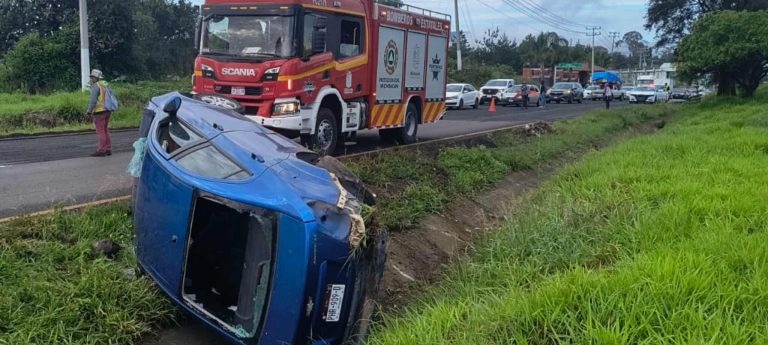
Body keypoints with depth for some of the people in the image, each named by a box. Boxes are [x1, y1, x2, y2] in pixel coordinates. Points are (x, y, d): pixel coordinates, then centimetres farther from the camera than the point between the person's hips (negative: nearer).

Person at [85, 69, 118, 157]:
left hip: (100, 110, -8)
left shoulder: (95, 86, -10)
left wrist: (89, 111, -11)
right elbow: (113, 97, 16)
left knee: (100, 131, -6)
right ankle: (108, 149, 15)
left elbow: (93, 100, -17)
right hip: (108, 110, 8)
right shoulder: (106, 85, 15)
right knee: (105, 130, 14)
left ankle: (101, 150, -6)